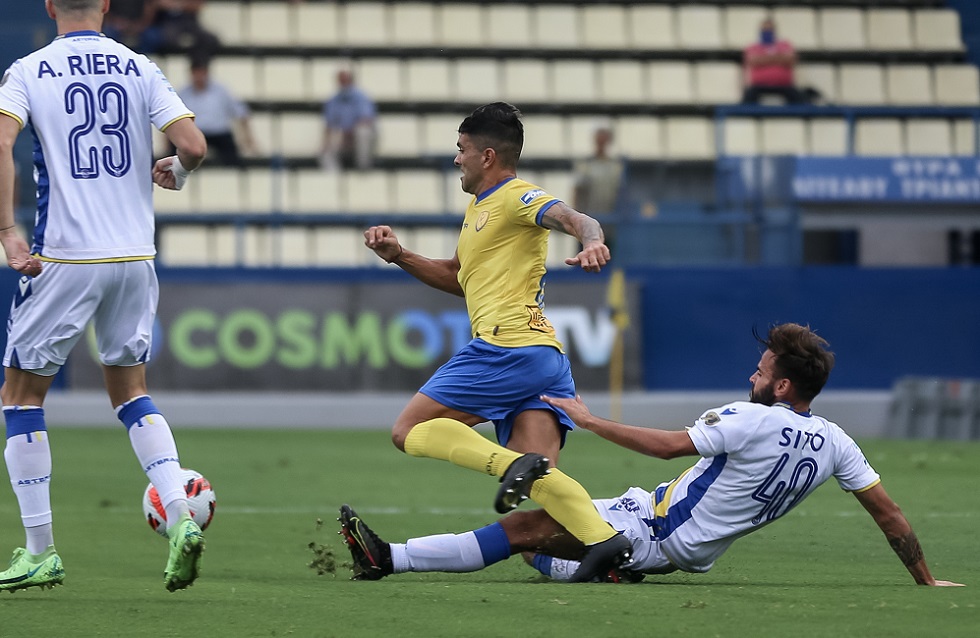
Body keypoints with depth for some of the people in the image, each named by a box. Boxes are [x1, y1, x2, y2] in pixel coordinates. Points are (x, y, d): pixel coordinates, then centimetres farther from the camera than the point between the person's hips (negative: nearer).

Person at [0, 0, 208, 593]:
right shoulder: (140, 69, 4)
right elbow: (195, 145, -4)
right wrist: (175, 173, 19)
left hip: (65, 258, -3)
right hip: (135, 256, 3)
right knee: (130, 390, 19)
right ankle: (181, 517, -2)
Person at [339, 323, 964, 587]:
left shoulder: (752, 419, -22)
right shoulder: (834, 443, -1)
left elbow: (670, 445, -22)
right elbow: (889, 512, 2)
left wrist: (591, 419, -13)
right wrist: (927, 580, 12)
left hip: (659, 527, -8)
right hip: (697, 552, 8)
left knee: (526, 528, -10)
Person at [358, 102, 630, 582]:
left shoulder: (515, 198, -1)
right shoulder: (478, 207, 29)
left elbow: (574, 218, -19)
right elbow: (460, 278, 42)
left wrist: (590, 240, -42)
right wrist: (398, 255, 31)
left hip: (507, 348, -9)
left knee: (410, 430, -5)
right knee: (540, 480, -8)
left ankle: (513, 465, -24)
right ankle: (603, 539, -30)